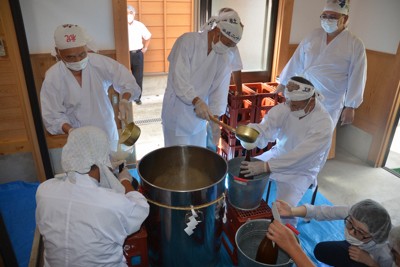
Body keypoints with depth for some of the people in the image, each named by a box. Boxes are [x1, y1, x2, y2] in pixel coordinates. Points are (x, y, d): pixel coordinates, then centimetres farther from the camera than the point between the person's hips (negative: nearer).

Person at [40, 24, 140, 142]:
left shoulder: (99, 62, -17)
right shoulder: (52, 79, -17)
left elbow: (127, 81, -10)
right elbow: (52, 117, -12)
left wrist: (125, 100, -30)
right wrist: (71, 131, -30)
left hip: (108, 132, 2)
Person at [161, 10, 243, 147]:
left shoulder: (224, 59, 2)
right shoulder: (188, 41, -16)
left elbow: (220, 89, -3)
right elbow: (179, 78, -23)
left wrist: (215, 117, -16)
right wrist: (197, 101, -36)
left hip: (199, 116, 5)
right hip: (177, 113, -5)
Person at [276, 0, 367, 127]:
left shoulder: (355, 44, -7)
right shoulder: (313, 36, 2)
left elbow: (357, 78, -8)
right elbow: (296, 62, 5)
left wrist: (350, 107, -9)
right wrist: (282, 84, 6)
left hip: (329, 104, -3)